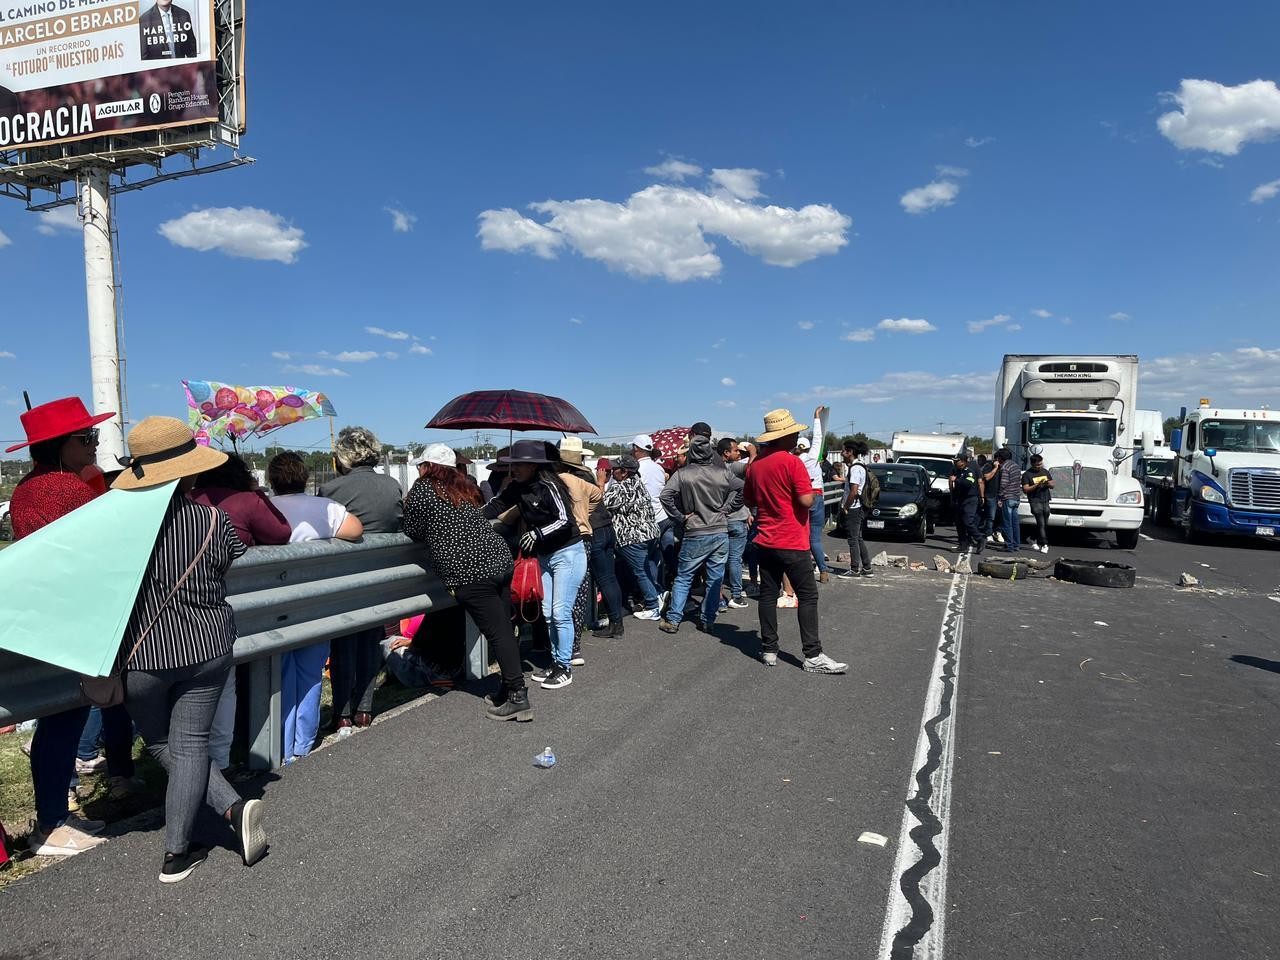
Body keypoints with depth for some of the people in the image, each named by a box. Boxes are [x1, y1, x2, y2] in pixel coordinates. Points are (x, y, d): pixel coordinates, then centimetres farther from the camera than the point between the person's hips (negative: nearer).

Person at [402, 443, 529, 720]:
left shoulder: (422, 489, -1)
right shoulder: (464, 486, 19)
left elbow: (413, 533, 5)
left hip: (470, 571, -7)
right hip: (501, 559, 8)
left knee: (498, 634, -5)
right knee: (505, 630, 13)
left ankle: (518, 699, -2)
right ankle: (510, 690, 23)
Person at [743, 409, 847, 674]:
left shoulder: (755, 464, 7)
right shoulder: (792, 462, -15)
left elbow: (749, 500, 17)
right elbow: (806, 501, -20)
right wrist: (811, 489, 0)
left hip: (766, 541, 7)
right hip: (792, 542, -7)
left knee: (768, 595, 10)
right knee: (808, 597, 0)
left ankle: (769, 650, 14)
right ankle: (813, 656, 1)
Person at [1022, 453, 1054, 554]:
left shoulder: (1045, 472, 15)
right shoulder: (1027, 474, -2)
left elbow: (1052, 485, 19)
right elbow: (1025, 489, -9)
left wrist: (1049, 484, -5)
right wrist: (1037, 485, -20)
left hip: (1045, 501, 6)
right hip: (1035, 501, -6)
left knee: (1045, 524, 7)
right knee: (1041, 523, -14)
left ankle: (1038, 543, 20)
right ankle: (1044, 544, -15)